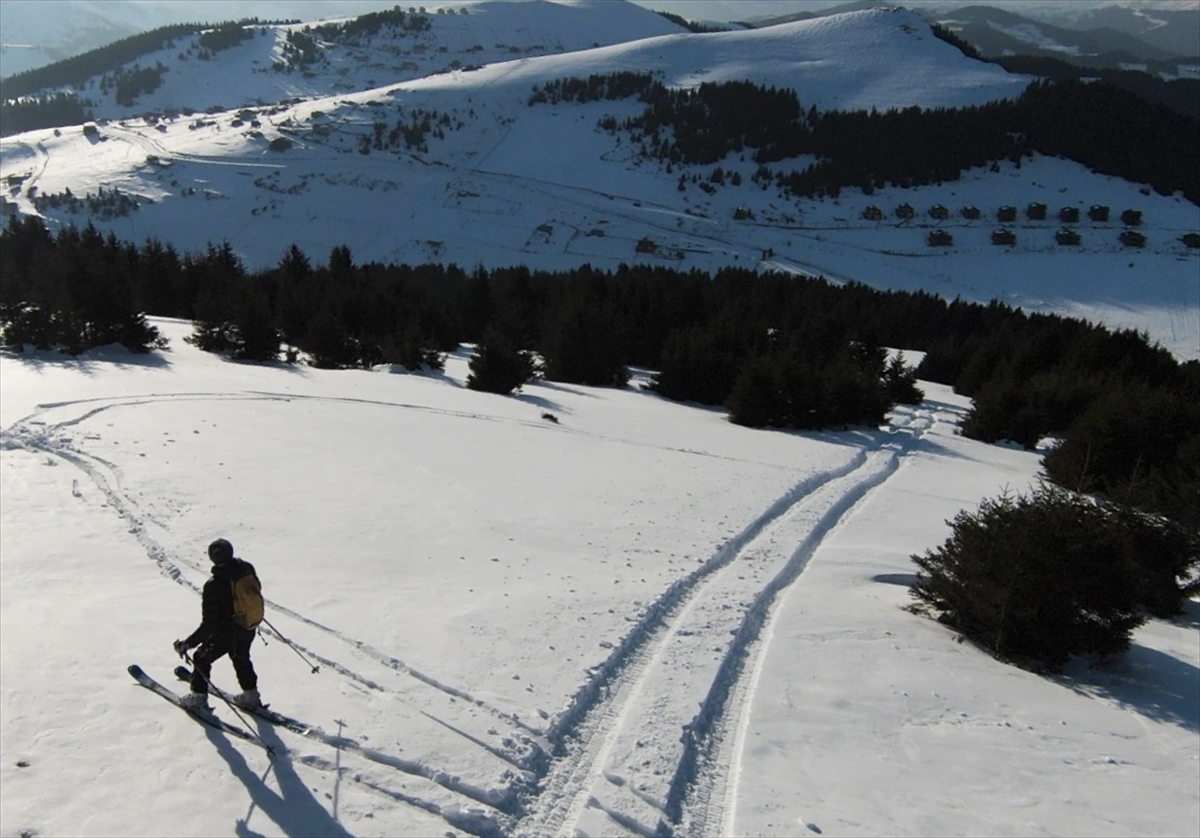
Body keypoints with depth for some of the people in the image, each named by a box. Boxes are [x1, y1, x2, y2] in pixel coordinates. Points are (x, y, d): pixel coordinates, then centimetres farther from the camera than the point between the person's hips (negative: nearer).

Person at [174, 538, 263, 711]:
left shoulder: (213, 586, -28)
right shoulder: (247, 569, -13)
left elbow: (209, 623, -25)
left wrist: (189, 643, -19)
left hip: (224, 633, -5)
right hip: (248, 630, 5)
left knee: (202, 659, 21)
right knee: (241, 658, 31)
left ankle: (198, 698, 31)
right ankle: (251, 695, 40)